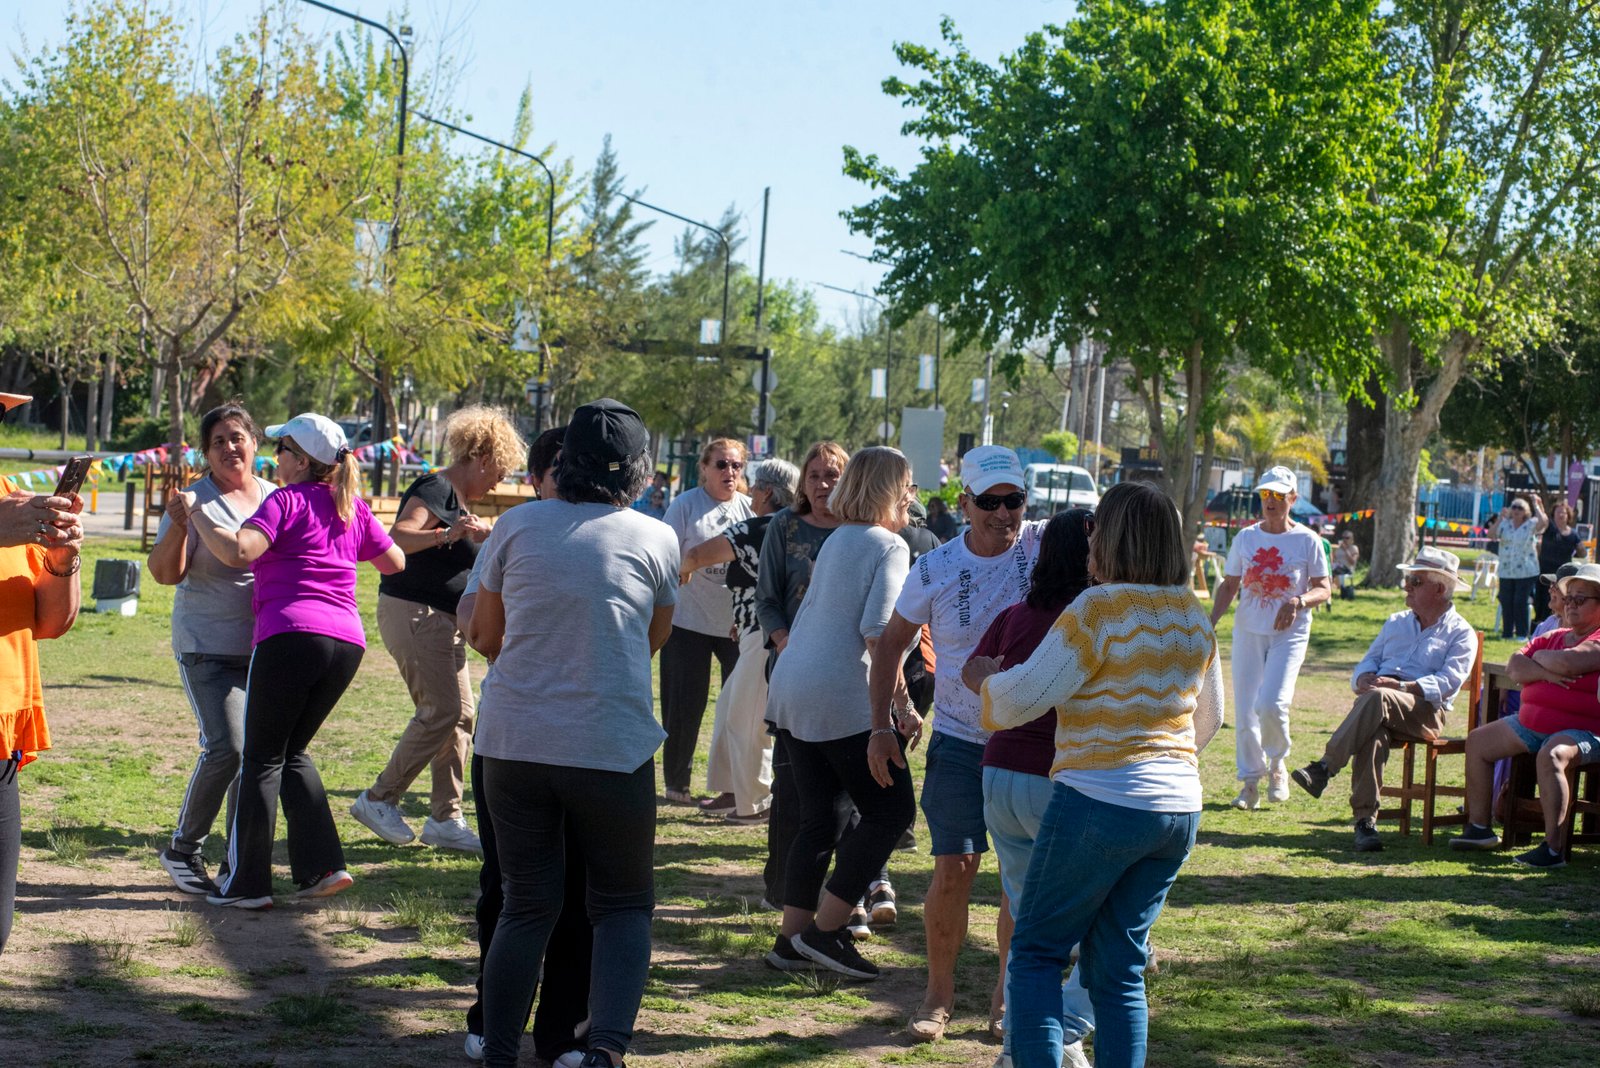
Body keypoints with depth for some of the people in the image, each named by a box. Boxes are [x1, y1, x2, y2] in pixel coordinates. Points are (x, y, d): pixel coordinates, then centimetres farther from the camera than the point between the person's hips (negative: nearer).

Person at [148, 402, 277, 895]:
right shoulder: (195, 500, -4)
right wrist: (177, 526, -28)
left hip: (265, 646, 4)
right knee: (226, 747, -15)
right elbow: (166, 573, -10)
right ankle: (183, 849, 3)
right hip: (207, 646, -4)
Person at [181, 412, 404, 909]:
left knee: (263, 757, 1)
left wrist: (194, 514, -7)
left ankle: (247, 883, 1)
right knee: (293, 750, 19)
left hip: (290, 636, -7)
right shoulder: (351, 506, 16)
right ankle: (320, 866, 8)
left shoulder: (286, 500, -3)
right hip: (347, 642, 7)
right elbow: (396, 562, 25)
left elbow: (238, 551, -19)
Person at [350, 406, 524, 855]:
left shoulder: (457, 499, 18)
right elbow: (397, 537, -30)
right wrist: (447, 534, -43)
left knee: (460, 716, 6)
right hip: (414, 614, -10)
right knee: (441, 711, -14)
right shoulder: (435, 489, -13)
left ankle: (445, 820, 9)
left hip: (442, 622, 10)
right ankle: (379, 800, -4)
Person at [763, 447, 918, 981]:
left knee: (818, 818, 14)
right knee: (891, 808, 1)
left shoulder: (836, 541, 17)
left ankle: (791, 937, 13)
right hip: (843, 697, -9)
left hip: (791, 691, 9)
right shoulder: (889, 546, -7)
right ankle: (825, 928, -2)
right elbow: (879, 632, -18)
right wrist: (900, 709, -19)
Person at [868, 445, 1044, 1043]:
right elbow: (892, 643, 7)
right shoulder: (935, 570, -4)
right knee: (953, 870, -4)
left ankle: (1008, 992, 23)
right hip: (960, 741, 0)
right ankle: (939, 993, 12)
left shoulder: (1044, 546, -6)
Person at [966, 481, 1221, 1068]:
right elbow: (1208, 718, 21)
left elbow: (1019, 698, -11)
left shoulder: (1097, 610, -14)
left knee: (1037, 952, 5)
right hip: (1178, 809, 7)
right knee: (1119, 966, 13)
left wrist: (985, 678, 10)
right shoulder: (1194, 617, 9)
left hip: (1100, 803, -7)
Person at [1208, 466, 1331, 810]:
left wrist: (1299, 601, -22)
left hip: (1290, 633, -4)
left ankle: (1277, 764, 8)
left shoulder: (1307, 540, -1)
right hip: (1248, 631, 4)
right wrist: (1211, 621, -2)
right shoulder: (1245, 537, 8)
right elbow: (1229, 585, 13)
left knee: (1272, 703, -19)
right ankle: (1250, 782, 13)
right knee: (1244, 708, 1)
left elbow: (1324, 590, -1)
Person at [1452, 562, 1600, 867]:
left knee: (1551, 756, -39)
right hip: (1530, 722, 9)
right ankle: (1479, 827, 17)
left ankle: (1553, 848, -37)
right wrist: (1546, 673, -15)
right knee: (1477, 741, 11)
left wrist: (1541, 657, -5)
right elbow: (1514, 667, 4)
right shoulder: (1553, 637, 16)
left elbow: (1567, 662, -27)